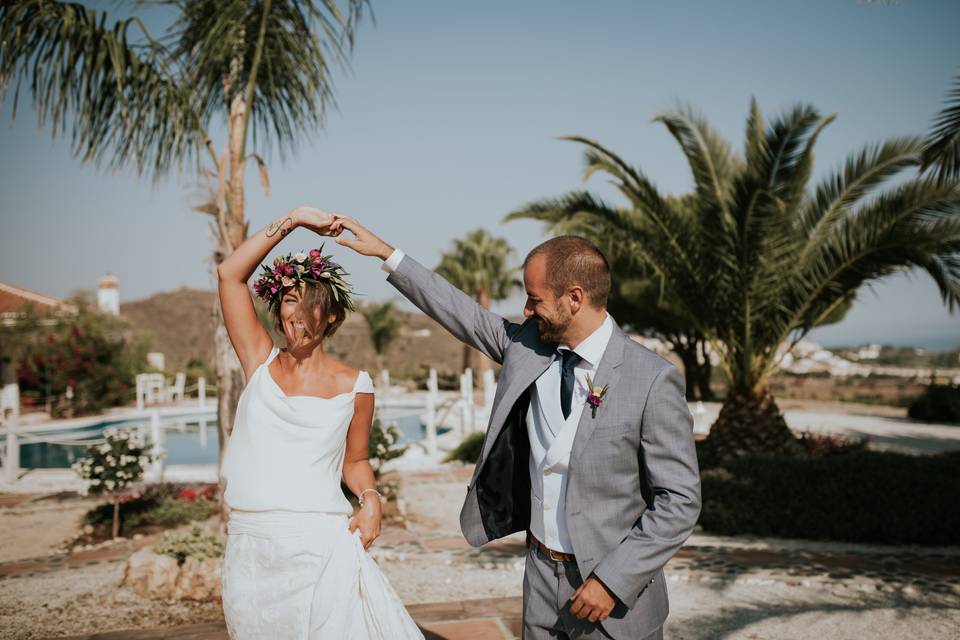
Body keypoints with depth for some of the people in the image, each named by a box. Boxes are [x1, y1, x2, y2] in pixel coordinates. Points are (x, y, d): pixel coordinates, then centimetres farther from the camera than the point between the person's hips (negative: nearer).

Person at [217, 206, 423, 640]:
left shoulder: (354, 387, 3)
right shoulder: (260, 363, 5)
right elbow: (230, 274, 0)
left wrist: (370, 499, -6)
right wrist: (292, 220, -1)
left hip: (319, 546, -2)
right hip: (250, 550, 2)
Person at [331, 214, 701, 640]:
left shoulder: (651, 380, -18)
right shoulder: (526, 345, -2)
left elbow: (680, 501, -15)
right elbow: (462, 313, 11)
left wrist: (613, 580, -18)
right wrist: (386, 254, 12)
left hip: (613, 586, -5)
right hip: (541, 574, 5)